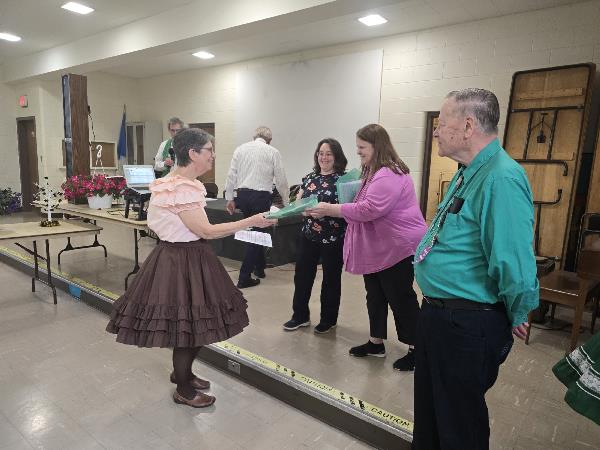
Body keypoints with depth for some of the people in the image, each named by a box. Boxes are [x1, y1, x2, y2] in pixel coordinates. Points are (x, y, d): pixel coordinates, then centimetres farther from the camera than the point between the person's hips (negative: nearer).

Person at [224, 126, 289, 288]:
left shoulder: (240, 149, 10)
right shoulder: (273, 152, 2)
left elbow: (231, 175, 7)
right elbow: (281, 180, 3)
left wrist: (229, 198, 13)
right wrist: (286, 201, 14)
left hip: (242, 195, 4)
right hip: (261, 196, -4)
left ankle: (260, 267, 32)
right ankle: (244, 278, 3)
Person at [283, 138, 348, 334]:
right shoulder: (310, 177, 9)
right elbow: (298, 200, 8)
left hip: (334, 239, -5)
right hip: (308, 235, 5)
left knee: (331, 278, 9)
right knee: (302, 275, 9)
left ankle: (329, 319, 27)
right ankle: (300, 315, 27)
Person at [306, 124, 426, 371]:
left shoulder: (389, 175, -22)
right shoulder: (372, 172, 13)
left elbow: (368, 210, -28)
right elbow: (361, 207, 18)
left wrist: (330, 209, -22)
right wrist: (331, 210, 4)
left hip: (397, 248, -10)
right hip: (376, 249, 10)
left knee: (401, 299, 2)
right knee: (375, 297, 17)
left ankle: (415, 350, 19)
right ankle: (376, 343, 32)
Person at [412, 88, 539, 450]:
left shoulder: (501, 179, -25)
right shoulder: (469, 174, 9)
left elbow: (514, 263, -29)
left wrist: (516, 319, -11)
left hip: (468, 324, -9)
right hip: (437, 312, 10)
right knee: (428, 409, 27)